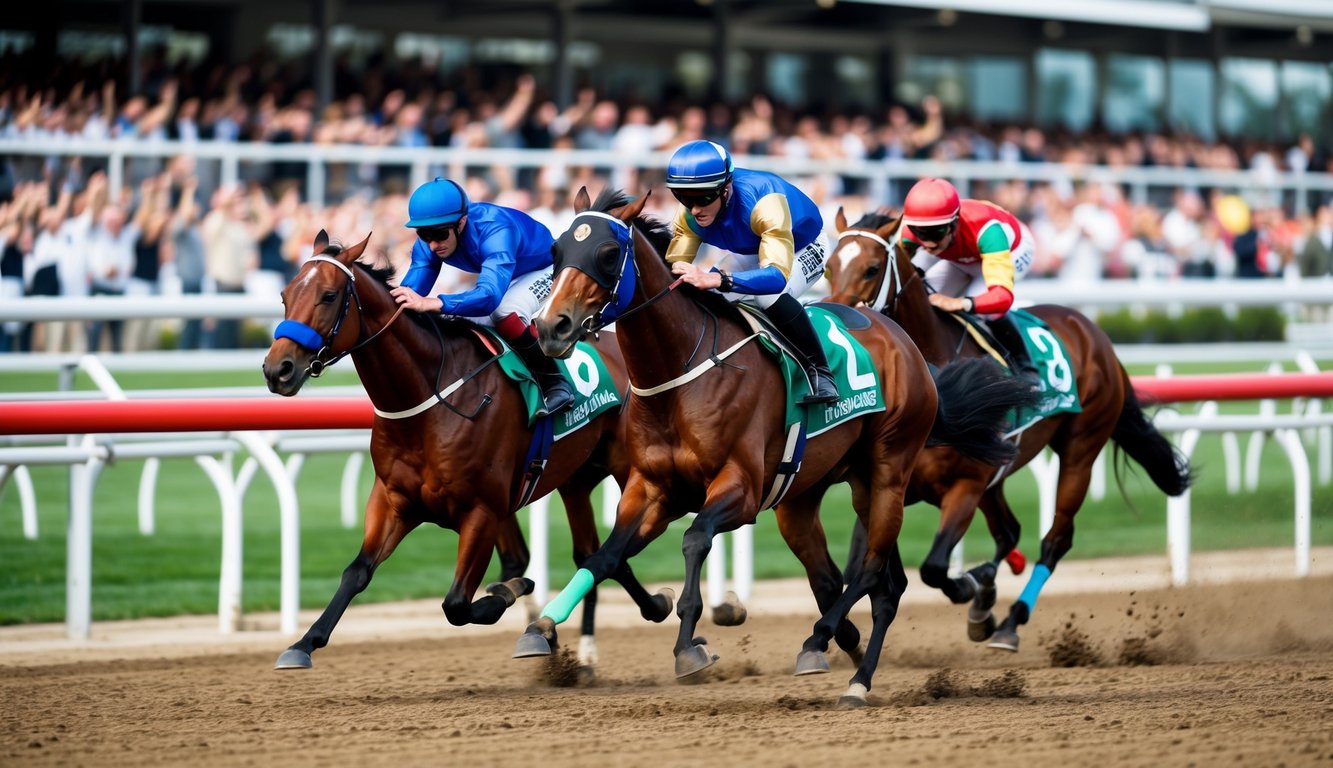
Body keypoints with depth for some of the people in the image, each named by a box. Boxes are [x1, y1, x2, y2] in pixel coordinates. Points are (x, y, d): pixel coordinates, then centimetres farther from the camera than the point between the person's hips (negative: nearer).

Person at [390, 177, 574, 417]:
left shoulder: (496, 232, -43)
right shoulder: (428, 243, -21)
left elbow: (489, 296, -57)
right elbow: (411, 289, -24)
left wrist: (431, 303, -71)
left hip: (547, 270, -8)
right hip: (503, 279, 8)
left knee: (506, 310, -35)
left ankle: (555, 384, -22)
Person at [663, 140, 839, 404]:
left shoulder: (763, 203, -43)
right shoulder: (690, 216, -24)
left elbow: (777, 275, -54)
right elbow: (673, 267, -23)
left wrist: (716, 279, -68)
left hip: (804, 249, -6)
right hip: (751, 253, 6)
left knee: (770, 296, -35)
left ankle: (819, 372, -19)